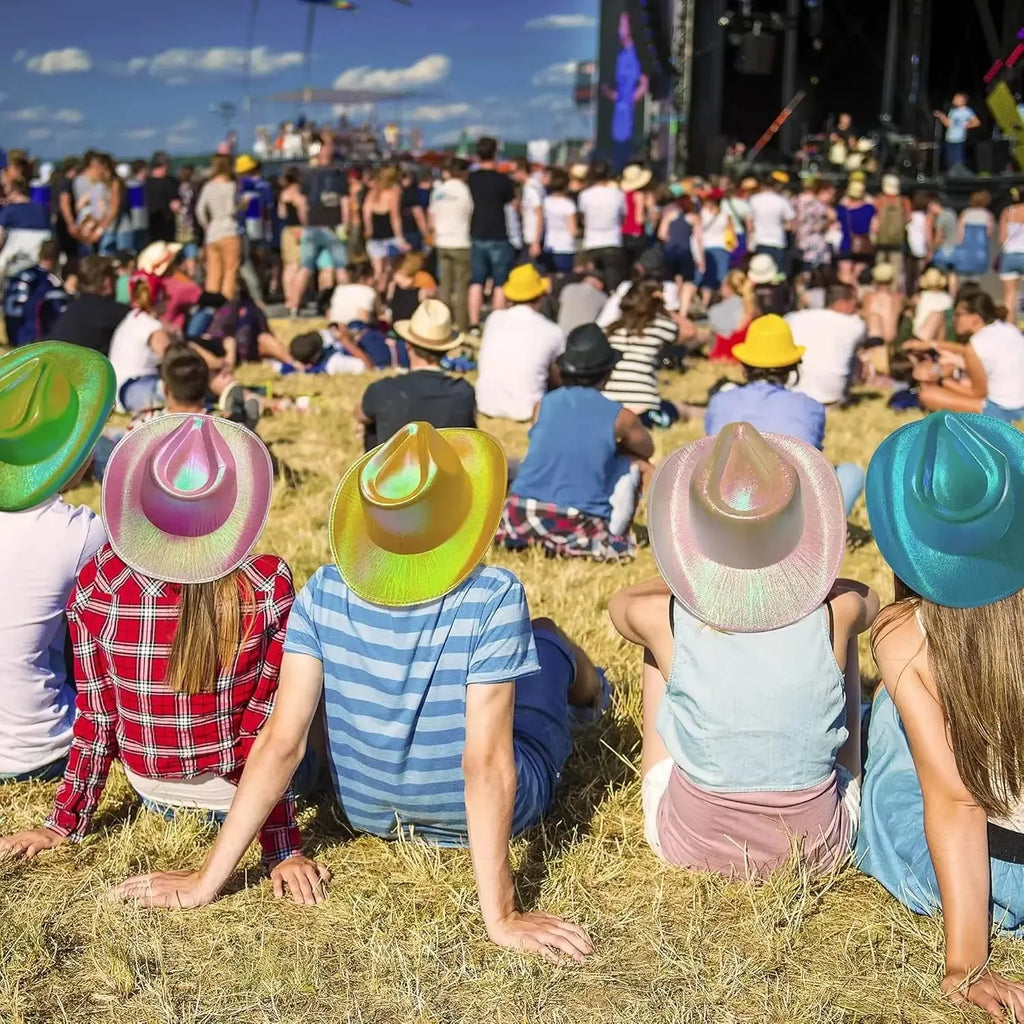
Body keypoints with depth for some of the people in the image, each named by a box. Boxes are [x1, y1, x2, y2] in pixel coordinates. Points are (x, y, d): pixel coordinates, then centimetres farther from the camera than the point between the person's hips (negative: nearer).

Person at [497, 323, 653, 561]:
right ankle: (613, 536, 11)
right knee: (637, 464, 17)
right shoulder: (620, 417, 0)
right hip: (580, 529, -3)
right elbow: (648, 450, 22)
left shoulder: (543, 405, 6)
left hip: (522, 518, 3)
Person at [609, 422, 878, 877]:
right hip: (823, 848, 1)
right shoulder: (835, 617, -20)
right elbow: (869, 596, 9)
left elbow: (620, 600, 6)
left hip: (687, 844, 0)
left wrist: (697, 576, 16)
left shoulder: (663, 623, -22)